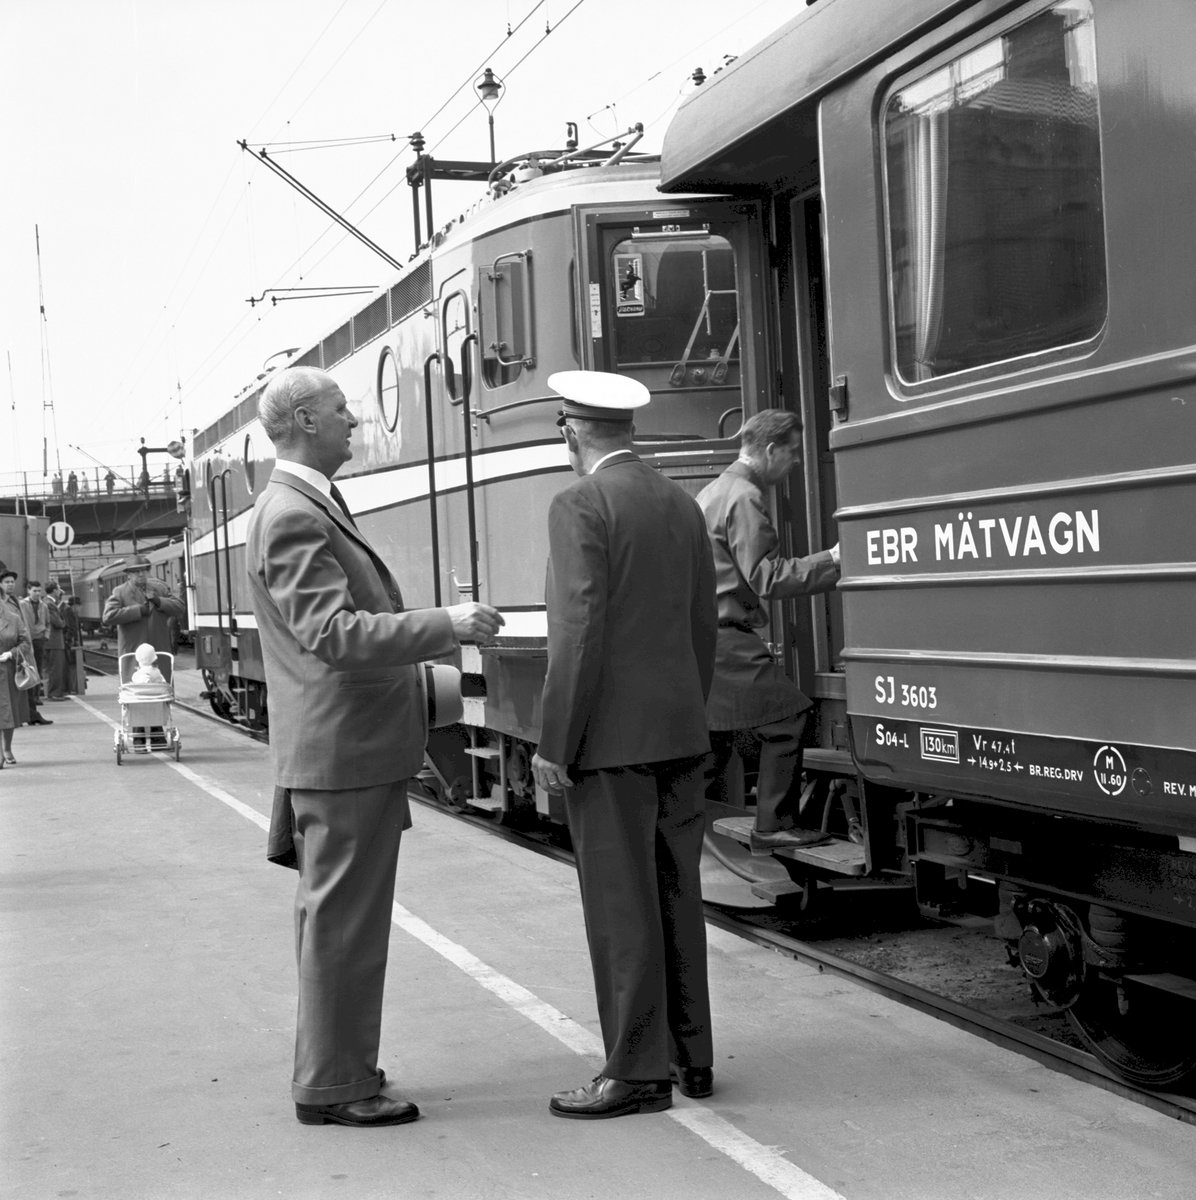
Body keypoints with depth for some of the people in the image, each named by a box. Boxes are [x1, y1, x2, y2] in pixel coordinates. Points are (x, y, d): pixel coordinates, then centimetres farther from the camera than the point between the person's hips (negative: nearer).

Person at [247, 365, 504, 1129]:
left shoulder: (313, 506, 15)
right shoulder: (293, 519, -18)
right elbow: (334, 635, -28)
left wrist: (433, 638, 22)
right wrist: (445, 625, -30)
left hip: (355, 746, 10)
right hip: (343, 753, -10)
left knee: (339, 917, 17)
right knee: (343, 920, -2)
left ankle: (335, 1070, 27)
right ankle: (333, 1087, 8)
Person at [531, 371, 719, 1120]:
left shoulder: (580, 506, -12)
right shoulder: (681, 504, 11)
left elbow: (580, 631, -18)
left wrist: (554, 745, -13)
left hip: (609, 741, -8)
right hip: (679, 734, 8)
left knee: (621, 907, -2)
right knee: (676, 896, 13)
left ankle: (638, 1072, 2)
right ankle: (691, 1057, 20)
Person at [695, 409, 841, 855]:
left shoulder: (714, 491, 20)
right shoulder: (744, 498, -12)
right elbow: (766, 578, -17)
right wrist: (830, 560, -13)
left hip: (701, 633, 10)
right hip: (727, 638, -10)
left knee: (715, 733, 15)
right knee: (786, 717, -6)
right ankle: (773, 827, -4)